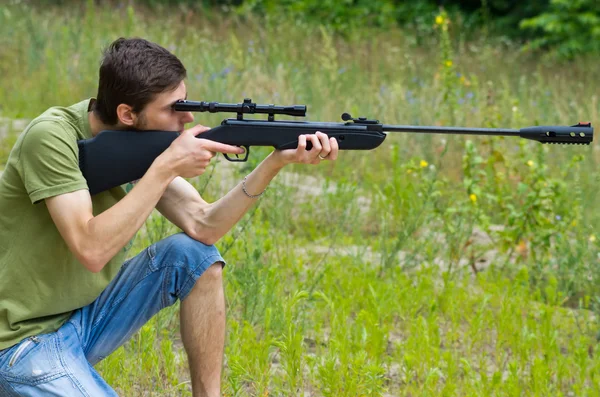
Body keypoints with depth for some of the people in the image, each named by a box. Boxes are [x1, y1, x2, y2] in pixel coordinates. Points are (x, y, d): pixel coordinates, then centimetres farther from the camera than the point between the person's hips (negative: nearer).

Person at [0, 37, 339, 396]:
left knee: (195, 253, -8)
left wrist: (277, 162, -17)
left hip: (90, 313, 7)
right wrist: (166, 167, -27)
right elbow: (92, 250, -30)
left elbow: (202, 225, -6)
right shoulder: (51, 137, -22)